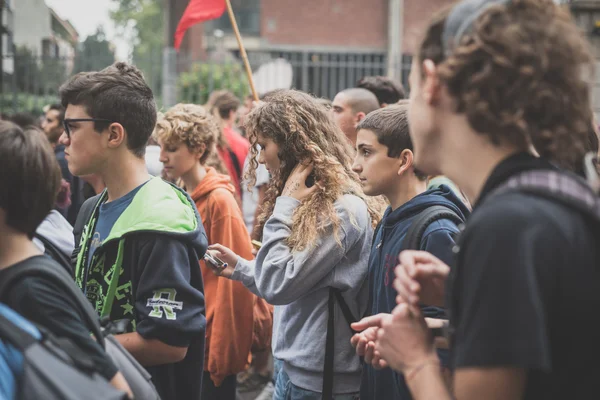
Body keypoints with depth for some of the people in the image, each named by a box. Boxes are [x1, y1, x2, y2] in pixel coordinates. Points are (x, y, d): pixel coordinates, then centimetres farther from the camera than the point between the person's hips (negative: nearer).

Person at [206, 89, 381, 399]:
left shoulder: (343, 211, -20)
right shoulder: (310, 202, 10)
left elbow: (277, 285, -22)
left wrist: (285, 205, -17)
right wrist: (240, 268, 6)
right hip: (290, 366, 9)